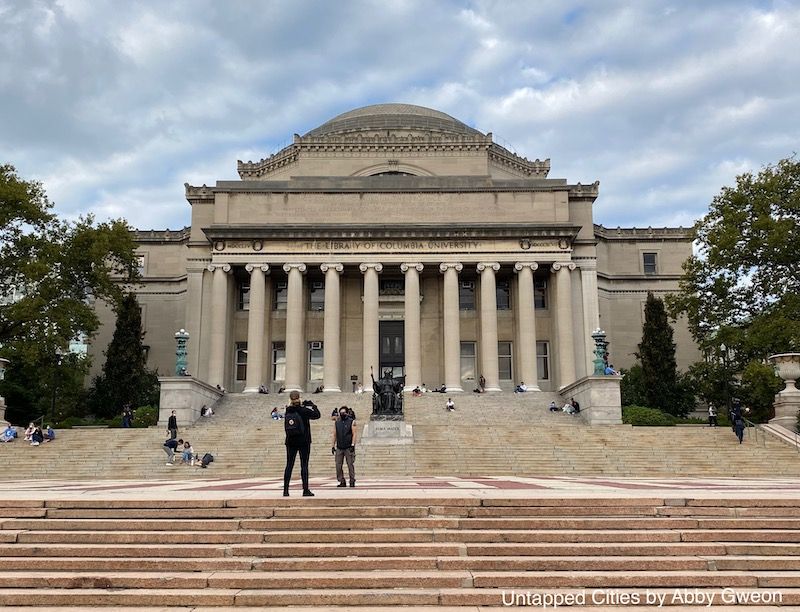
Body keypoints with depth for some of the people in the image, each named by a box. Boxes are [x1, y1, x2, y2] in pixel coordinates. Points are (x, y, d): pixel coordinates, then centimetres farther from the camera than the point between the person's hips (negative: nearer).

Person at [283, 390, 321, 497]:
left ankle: (285, 490, 7)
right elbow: (317, 415, -2)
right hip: (304, 442, -4)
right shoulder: (303, 410, -11)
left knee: (289, 465, 8)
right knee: (304, 465, 0)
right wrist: (312, 405, 10)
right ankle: (305, 490, 0)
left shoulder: (288, 411, 0)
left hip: (291, 442, 4)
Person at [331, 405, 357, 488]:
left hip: (349, 448, -4)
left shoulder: (351, 422, 1)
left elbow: (354, 434, -4)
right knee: (338, 465, 0)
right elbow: (334, 435, 13)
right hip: (339, 448, 4)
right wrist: (332, 446, 6)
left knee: (350, 465, -2)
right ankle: (342, 481, 8)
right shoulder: (336, 423, 12)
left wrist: (353, 445, -13)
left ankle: (352, 481, 5)